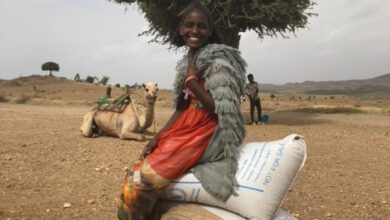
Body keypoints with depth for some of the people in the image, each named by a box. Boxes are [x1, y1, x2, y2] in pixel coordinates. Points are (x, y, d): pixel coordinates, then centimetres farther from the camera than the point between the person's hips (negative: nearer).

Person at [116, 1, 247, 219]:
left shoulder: (220, 58, -11)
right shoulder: (186, 62, 12)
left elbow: (222, 109, -20)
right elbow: (181, 108, 13)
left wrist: (192, 79, -15)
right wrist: (157, 137, 5)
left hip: (208, 133, -8)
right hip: (187, 128, 8)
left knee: (142, 180, -15)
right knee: (137, 173, 3)